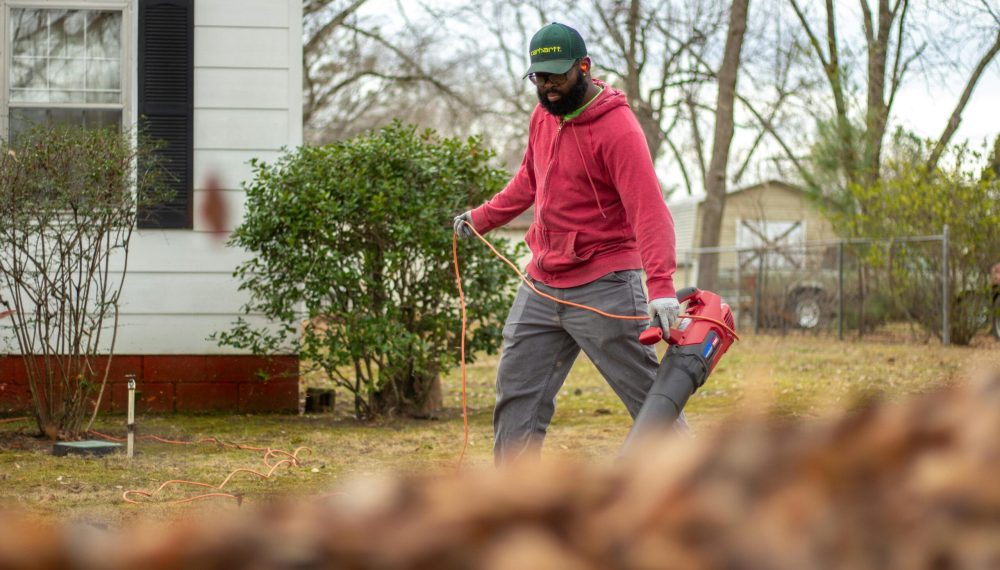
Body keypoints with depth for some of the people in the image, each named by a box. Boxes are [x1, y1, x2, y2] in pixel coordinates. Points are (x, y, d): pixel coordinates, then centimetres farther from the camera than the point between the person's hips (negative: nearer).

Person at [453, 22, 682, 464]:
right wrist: (482, 218, 25)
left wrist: (661, 286, -34)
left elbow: (649, 210, -24)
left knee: (646, 392, -4)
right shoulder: (543, 116, 8)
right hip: (541, 286, 8)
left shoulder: (617, 129, -17)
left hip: (603, 289, -8)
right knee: (517, 391, 9)